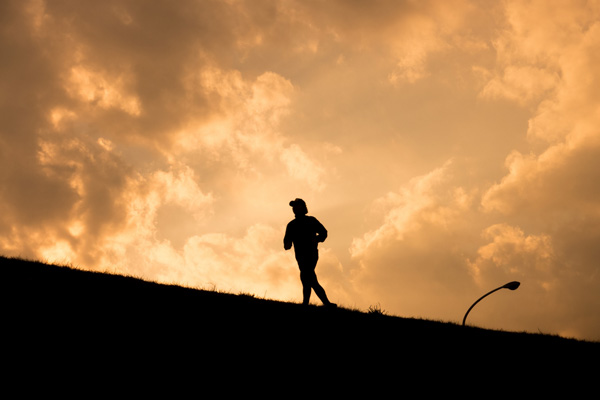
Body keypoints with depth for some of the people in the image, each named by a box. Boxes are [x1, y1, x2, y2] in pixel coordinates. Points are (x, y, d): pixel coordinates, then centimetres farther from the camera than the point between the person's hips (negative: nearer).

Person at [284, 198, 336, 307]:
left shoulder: (311, 221, 7)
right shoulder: (291, 225, 18)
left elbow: (323, 232, 5)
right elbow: (287, 239, 16)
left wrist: (317, 239, -15)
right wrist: (287, 244, -8)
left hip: (311, 253, -5)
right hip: (300, 256, 5)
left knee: (306, 277, -21)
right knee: (312, 282, 1)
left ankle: (305, 303, -27)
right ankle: (327, 303, 4)